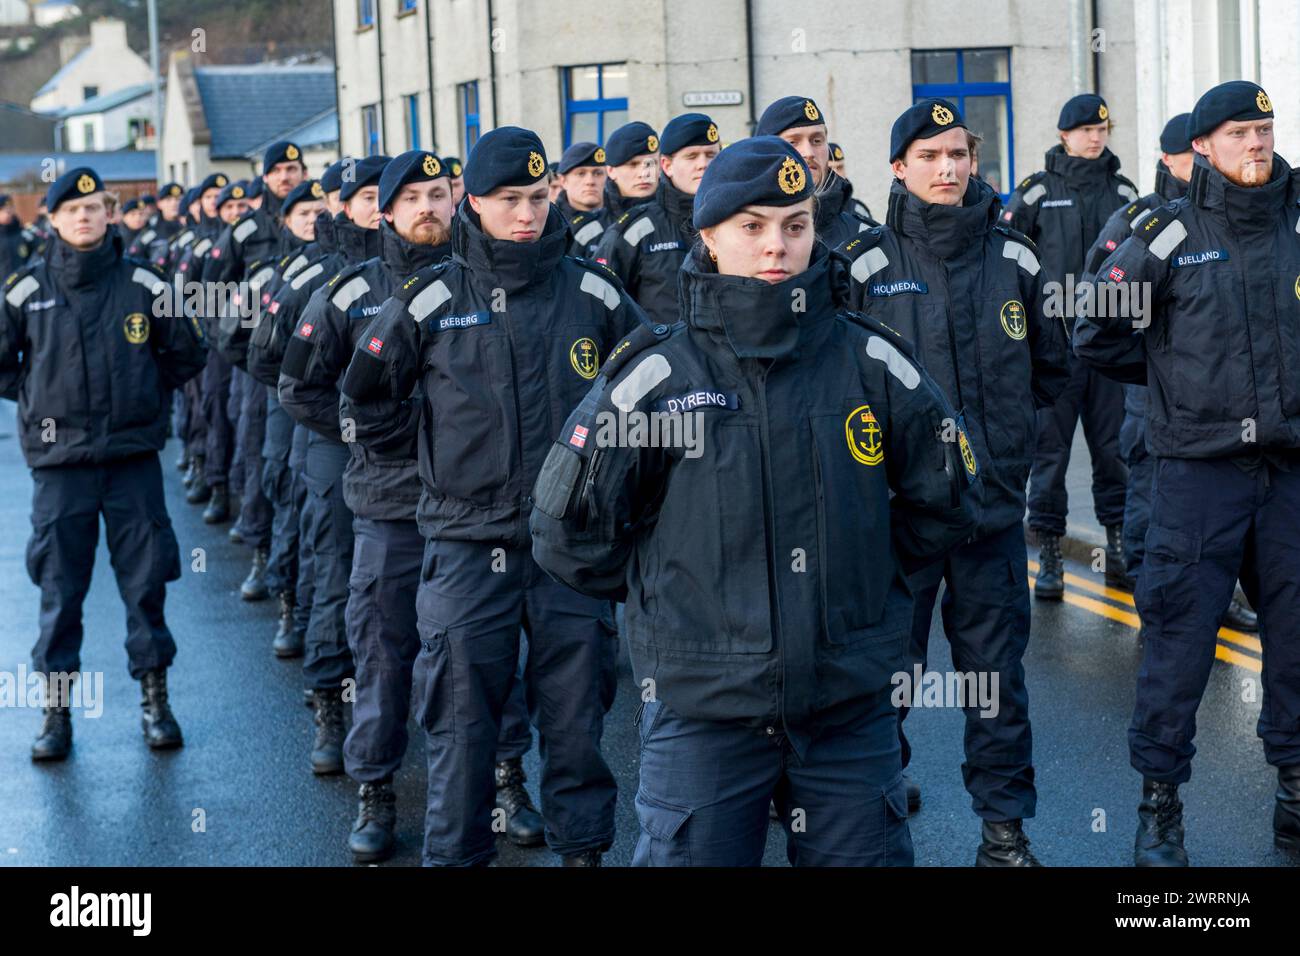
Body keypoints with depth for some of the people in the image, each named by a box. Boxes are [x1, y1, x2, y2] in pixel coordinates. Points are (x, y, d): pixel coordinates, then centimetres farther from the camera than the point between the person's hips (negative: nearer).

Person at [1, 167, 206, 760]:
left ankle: (155, 700, 17)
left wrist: (146, 395, 9)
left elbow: (186, 352, 12)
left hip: (133, 454, 0)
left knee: (146, 579, 4)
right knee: (59, 588, 4)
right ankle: (57, 709, 13)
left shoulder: (142, 285, 1)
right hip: (59, 461, 0)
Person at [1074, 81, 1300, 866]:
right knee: (1179, 636, -2)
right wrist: (1177, 375, 8)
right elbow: (1099, 334, 3)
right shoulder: (1171, 234, -4)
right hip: (1199, 470, -3)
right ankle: (1160, 802, 9)